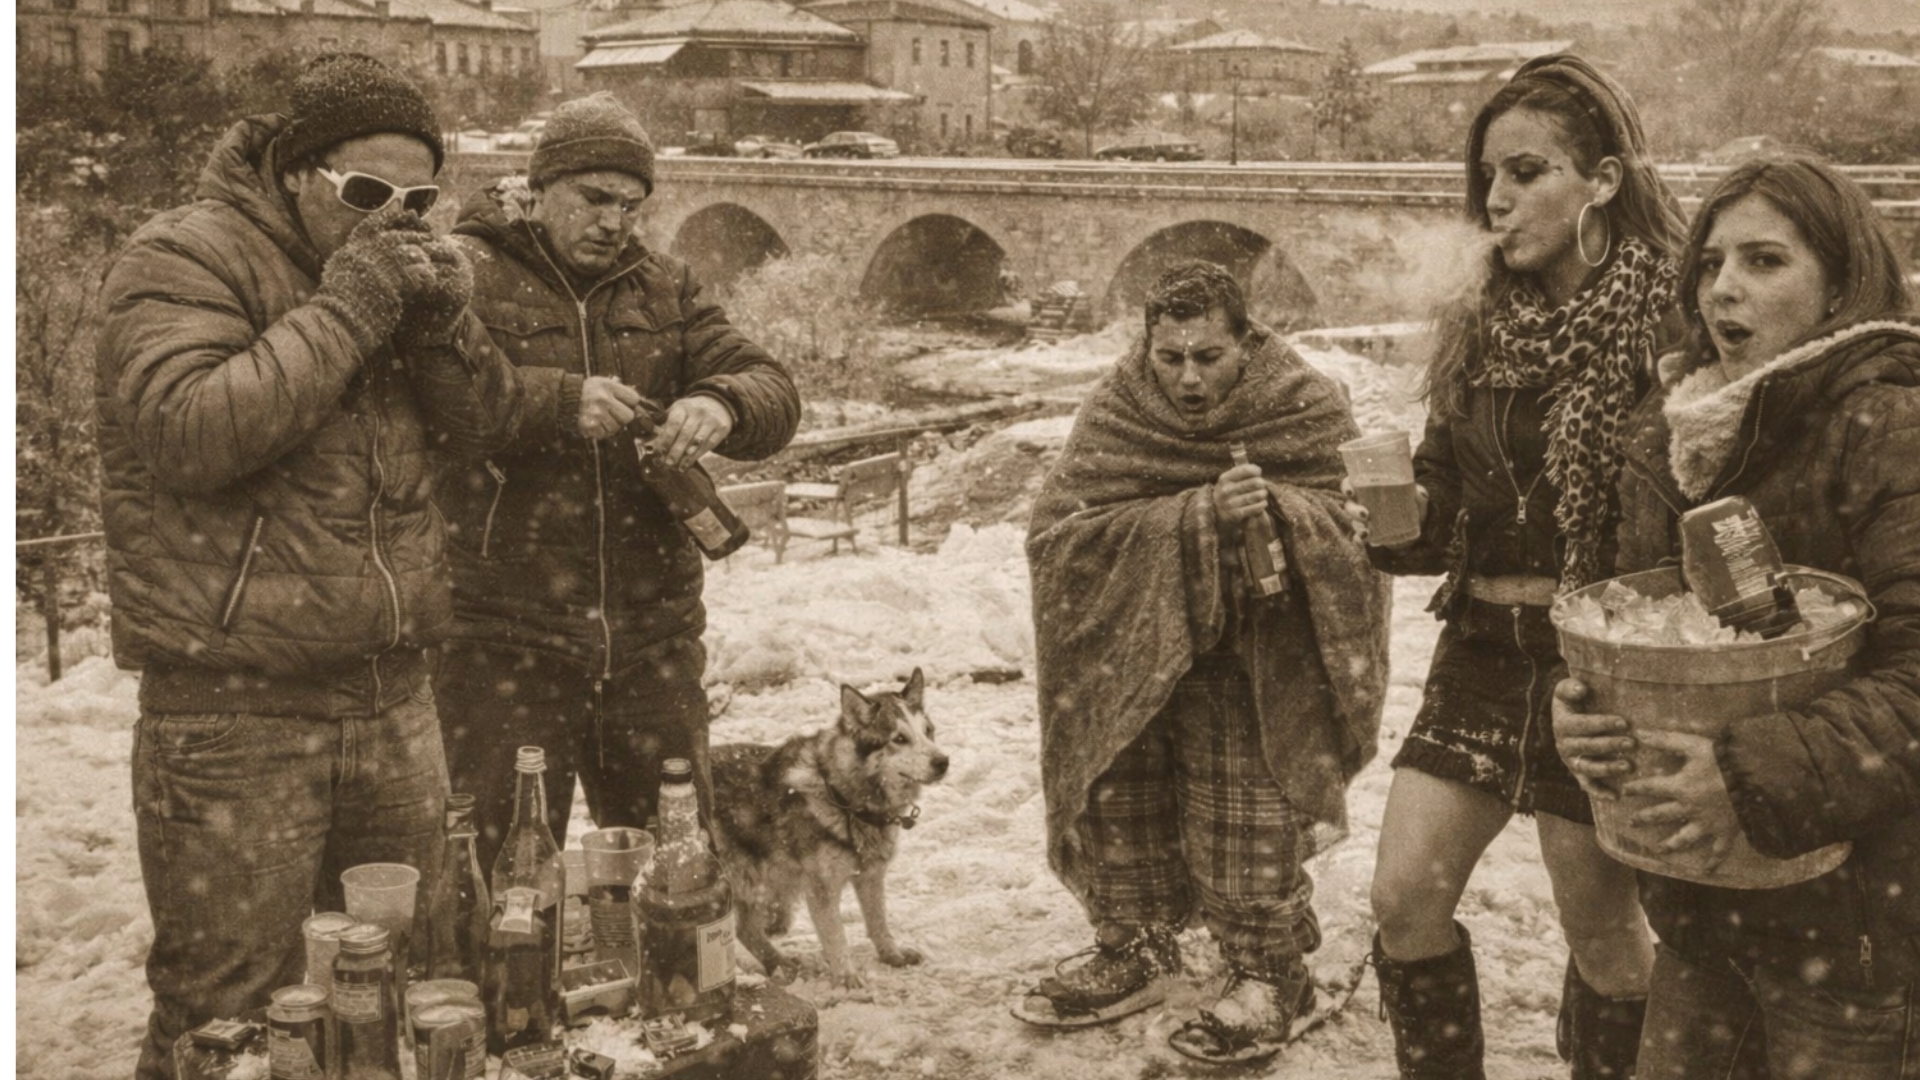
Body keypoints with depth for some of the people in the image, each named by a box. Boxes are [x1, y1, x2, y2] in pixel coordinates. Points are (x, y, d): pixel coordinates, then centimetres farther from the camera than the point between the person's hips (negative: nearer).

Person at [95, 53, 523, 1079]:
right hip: (235, 705, -6)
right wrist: (343, 311, -20)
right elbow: (190, 434, -23)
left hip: (392, 690, 6)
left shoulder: (393, 267, 14)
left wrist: (442, 324, -10)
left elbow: (485, 424, 8)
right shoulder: (183, 257, -7)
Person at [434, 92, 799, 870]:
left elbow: (773, 394, 4)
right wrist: (559, 401, -30)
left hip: (650, 635, 5)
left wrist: (722, 405, -18)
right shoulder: (467, 273, -1)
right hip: (503, 637, -4)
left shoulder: (663, 289, 14)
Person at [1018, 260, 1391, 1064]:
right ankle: (1135, 953, 34)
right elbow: (1057, 533, -20)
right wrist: (1195, 516, -31)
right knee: (1116, 805, 12)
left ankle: (1269, 977, 18)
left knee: (1245, 833, -4)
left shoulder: (1306, 411, -10)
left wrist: (1278, 507, -36)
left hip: (1253, 672, -3)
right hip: (1126, 660, 3)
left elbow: (1364, 524, -15)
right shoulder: (1116, 416, -8)